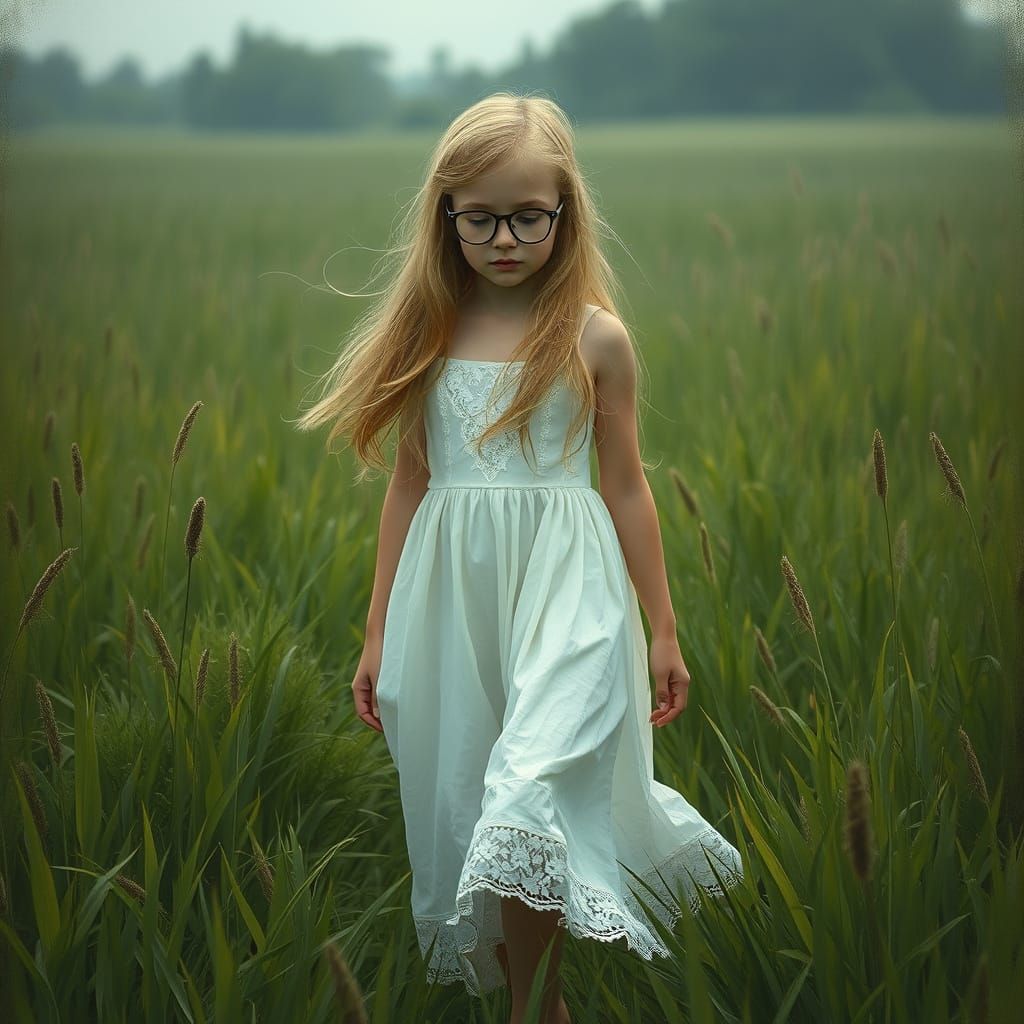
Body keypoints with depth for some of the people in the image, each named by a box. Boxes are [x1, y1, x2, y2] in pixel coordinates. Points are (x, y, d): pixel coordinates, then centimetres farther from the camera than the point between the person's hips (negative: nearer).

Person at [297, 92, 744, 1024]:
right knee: (462, 809, 9)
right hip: (450, 595, 4)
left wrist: (663, 630, 7)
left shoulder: (594, 337, -1)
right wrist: (379, 633, 11)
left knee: (526, 804, -18)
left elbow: (627, 486, 5)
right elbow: (409, 484, 11)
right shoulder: (429, 336, 5)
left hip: (563, 590, -3)